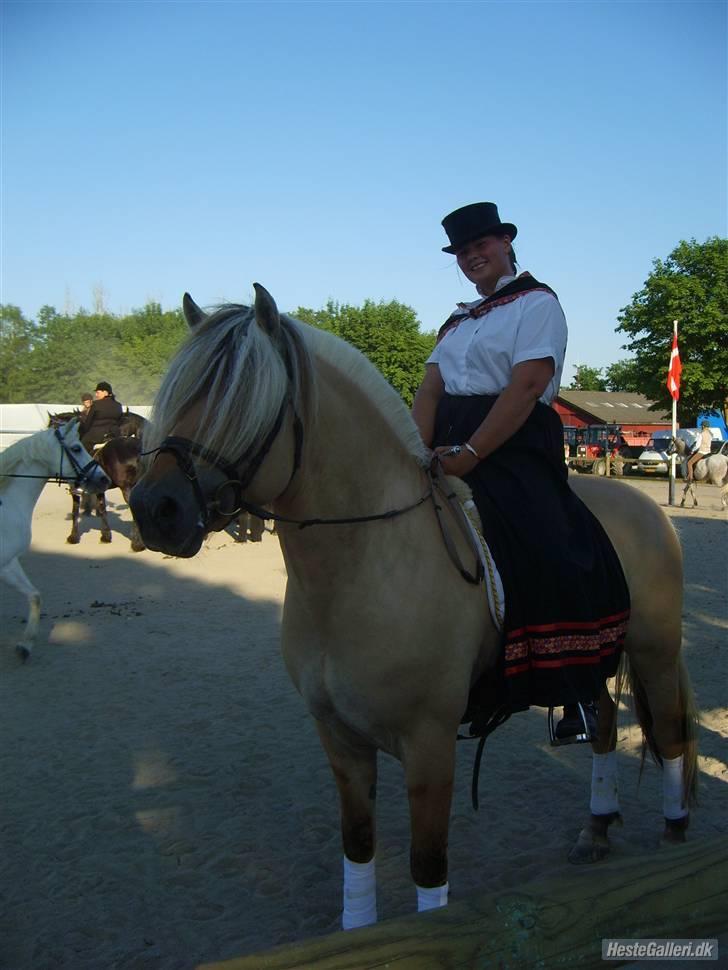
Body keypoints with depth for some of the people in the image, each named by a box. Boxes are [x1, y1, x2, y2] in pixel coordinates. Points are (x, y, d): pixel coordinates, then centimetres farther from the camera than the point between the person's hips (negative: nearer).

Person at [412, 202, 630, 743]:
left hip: (514, 448, -7)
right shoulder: (458, 321, 23)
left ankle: (579, 691, -8)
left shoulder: (537, 302, 1)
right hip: (450, 446, 7)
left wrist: (469, 454, -22)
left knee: (544, 549, -26)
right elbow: (429, 390, 11)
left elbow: (525, 387, -13)